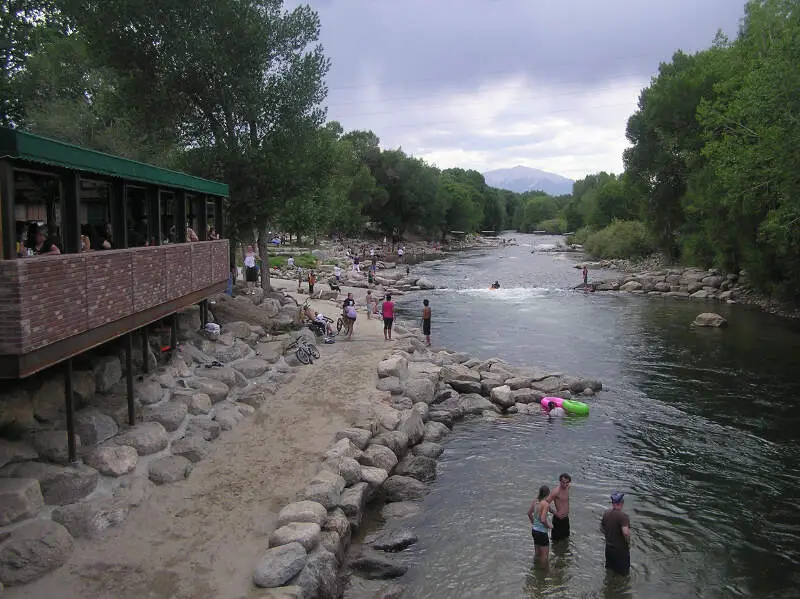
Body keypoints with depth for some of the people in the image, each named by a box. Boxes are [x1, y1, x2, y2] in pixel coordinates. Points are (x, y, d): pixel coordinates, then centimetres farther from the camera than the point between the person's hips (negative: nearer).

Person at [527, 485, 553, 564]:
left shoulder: (535, 500, 0)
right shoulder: (545, 504, -23)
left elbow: (529, 513, 13)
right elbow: (543, 520, -29)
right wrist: (548, 526, -10)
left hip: (534, 530, 8)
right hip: (541, 532, -8)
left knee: (537, 553, 24)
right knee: (545, 555, 10)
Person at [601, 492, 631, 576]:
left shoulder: (606, 513, -2)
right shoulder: (623, 516, -25)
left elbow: (602, 528, 9)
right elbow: (625, 532, -35)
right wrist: (628, 542, -18)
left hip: (609, 547, 6)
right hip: (621, 549, -6)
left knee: (609, 570, 23)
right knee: (623, 573, 13)